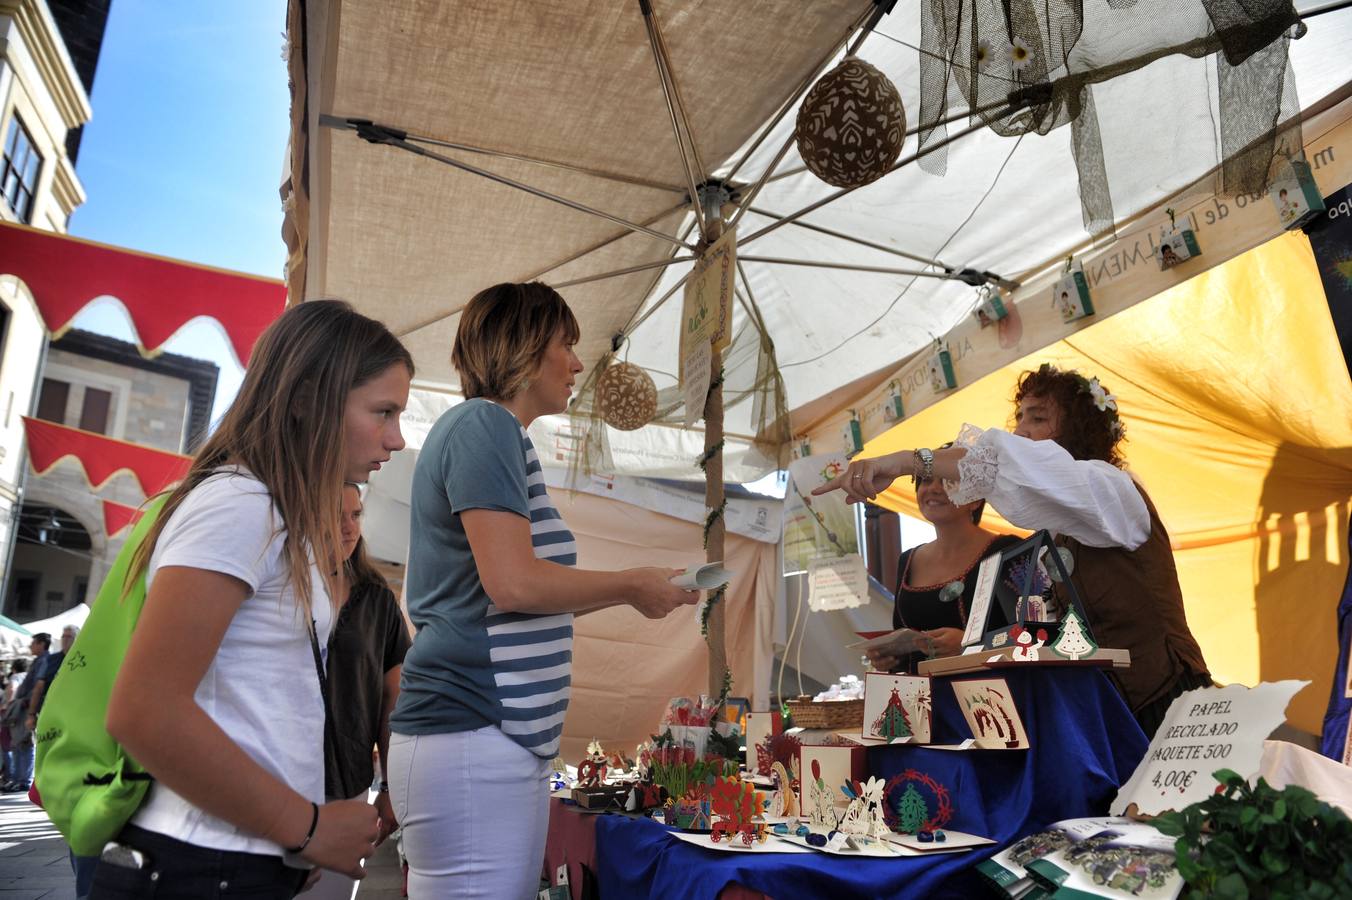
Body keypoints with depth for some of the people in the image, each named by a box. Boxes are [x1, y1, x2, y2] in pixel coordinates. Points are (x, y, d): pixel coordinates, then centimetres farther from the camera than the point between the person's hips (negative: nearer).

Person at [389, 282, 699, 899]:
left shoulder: (492, 430, 21)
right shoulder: (486, 424, -10)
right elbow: (511, 583, -20)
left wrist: (627, 592, 18)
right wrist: (632, 585, -7)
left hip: (509, 736, 10)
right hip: (472, 736, -10)